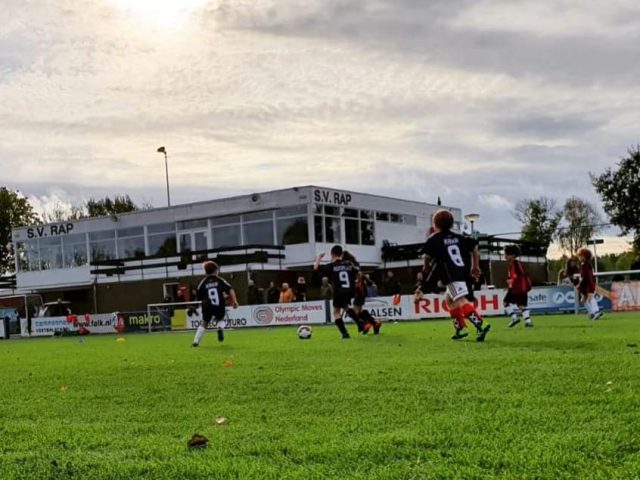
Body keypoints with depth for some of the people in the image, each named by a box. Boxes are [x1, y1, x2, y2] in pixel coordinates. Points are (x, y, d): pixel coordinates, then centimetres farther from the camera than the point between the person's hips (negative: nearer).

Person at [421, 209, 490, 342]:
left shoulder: (434, 239, 1)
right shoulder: (459, 237, 16)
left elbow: (428, 256, 1)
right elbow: (474, 248, 16)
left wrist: (426, 268, 22)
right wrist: (475, 266, 23)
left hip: (451, 276, -8)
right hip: (464, 272, 8)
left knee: (461, 301, -20)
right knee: (449, 299, 25)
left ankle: (480, 326, -41)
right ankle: (459, 329, 19)